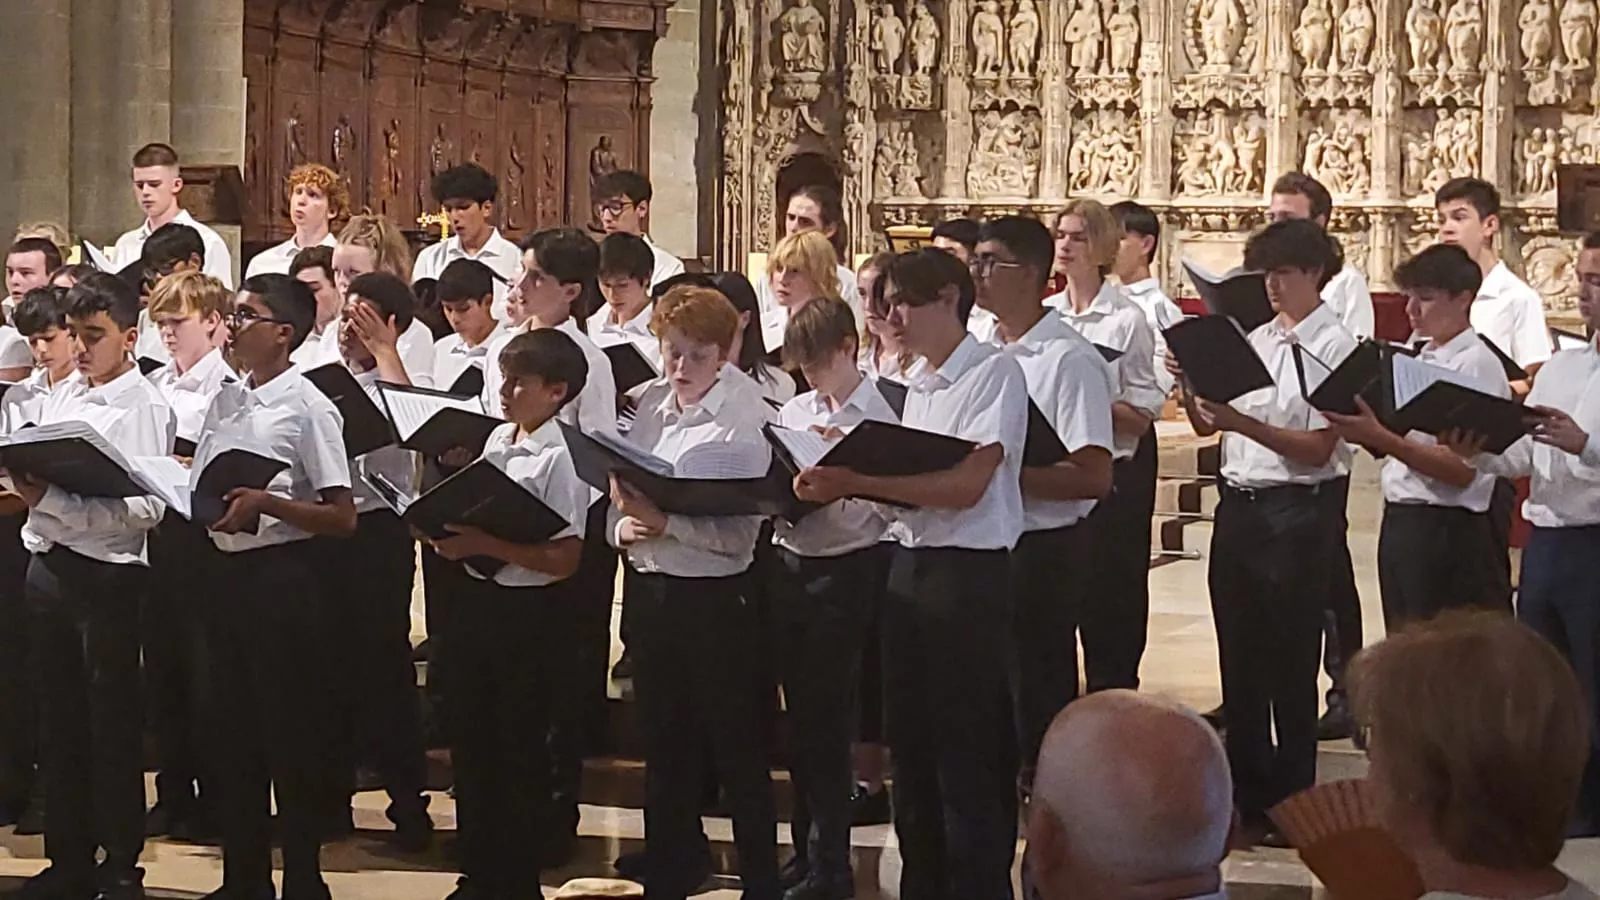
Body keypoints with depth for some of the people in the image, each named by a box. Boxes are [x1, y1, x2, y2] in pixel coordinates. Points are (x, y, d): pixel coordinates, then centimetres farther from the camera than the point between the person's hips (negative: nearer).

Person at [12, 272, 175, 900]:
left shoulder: (144, 407, -9)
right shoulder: (61, 398, 12)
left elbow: (145, 507, -19)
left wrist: (51, 498, -24)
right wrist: (24, 480, -4)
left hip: (106, 572, -7)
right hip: (48, 564, 7)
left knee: (112, 725, 1)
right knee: (59, 720, 14)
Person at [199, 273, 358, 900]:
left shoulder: (307, 407, -10)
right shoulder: (225, 401, 10)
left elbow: (342, 519, -12)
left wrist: (265, 502, -22)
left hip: (283, 574, -7)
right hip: (228, 569, 7)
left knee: (292, 732, 0)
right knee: (234, 729, 12)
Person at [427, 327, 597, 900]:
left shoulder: (561, 458, -15)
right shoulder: (498, 441, 8)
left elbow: (563, 558, -20)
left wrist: (483, 543, -23)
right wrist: (452, 531, -3)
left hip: (530, 614, -7)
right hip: (477, 600, 8)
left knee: (520, 751, 4)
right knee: (469, 740, 14)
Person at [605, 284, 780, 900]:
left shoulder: (745, 422, -12)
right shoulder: (647, 405, 7)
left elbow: (737, 532, -17)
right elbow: (616, 488, 12)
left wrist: (663, 520, -25)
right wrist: (623, 526, -9)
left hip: (715, 595, -6)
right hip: (649, 588, 6)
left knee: (736, 751, 4)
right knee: (663, 744, 17)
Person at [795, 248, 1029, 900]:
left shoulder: (994, 373, -10)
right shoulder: (918, 383, 15)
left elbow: (965, 484, -19)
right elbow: (909, 486, 12)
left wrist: (855, 480, -22)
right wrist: (844, 477, -7)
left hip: (971, 575, -8)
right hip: (908, 569, 8)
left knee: (968, 758, -3)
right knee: (910, 747, 13)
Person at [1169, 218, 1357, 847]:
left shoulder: (1332, 346, -8)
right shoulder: (1254, 340, 12)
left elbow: (1318, 448, -15)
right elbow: (1204, 425, 16)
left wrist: (1243, 423, -25)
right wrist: (1190, 384, -4)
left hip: (1297, 510, -7)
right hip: (1238, 504, 7)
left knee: (1290, 660, 1)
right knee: (1240, 654, 12)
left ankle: (1291, 805, 11)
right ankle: (1249, 795, 22)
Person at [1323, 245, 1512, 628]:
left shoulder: (1477, 365, -11)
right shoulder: (1419, 360, 14)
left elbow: (1462, 469, -20)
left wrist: (1382, 438, -27)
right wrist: (1364, 432, -3)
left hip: (1447, 532, -8)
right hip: (1399, 522, 8)